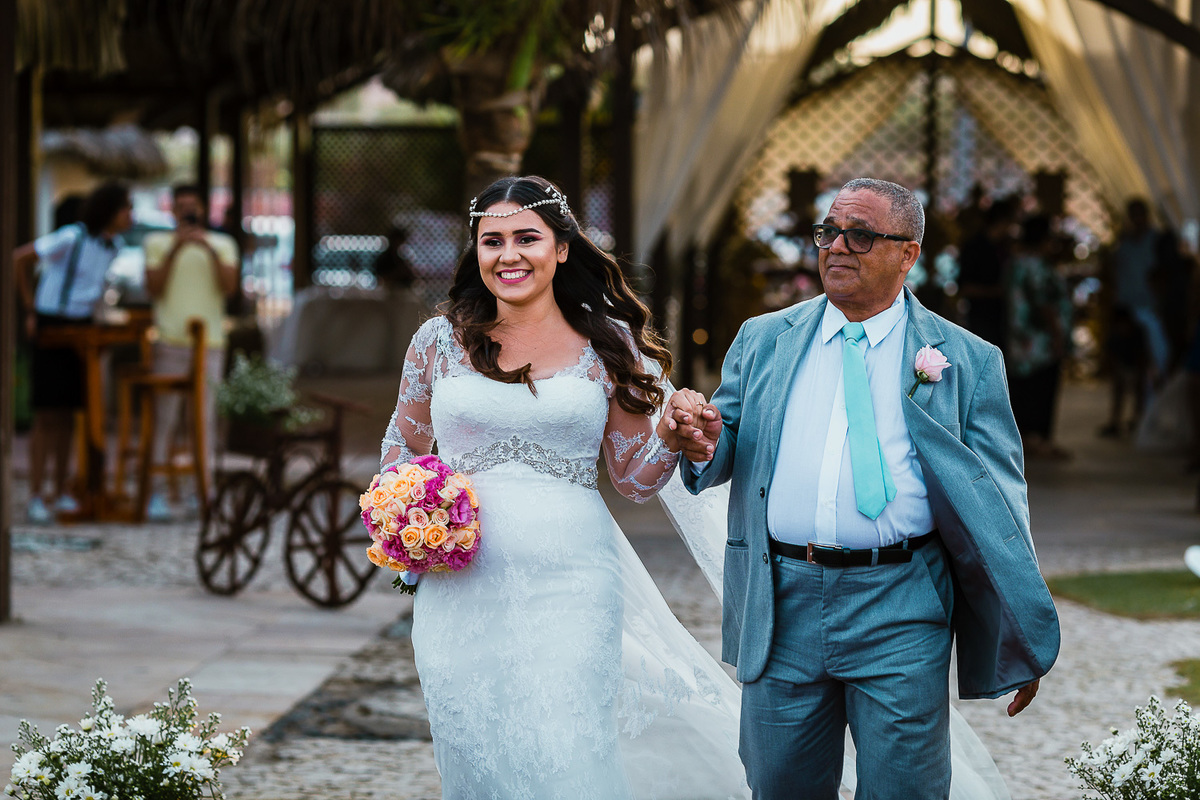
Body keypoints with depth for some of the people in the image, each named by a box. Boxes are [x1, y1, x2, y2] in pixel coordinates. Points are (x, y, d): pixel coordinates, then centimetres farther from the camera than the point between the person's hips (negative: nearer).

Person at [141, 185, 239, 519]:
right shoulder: (157, 243, 9)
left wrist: (211, 250, -12)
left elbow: (230, 287, -2)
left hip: (210, 341, 1)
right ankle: (156, 493, -4)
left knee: (205, 419, 0)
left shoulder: (223, 244, 11)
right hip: (169, 341, -1)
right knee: (163, 418, -5)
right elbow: (153, 288, -2)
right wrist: (175, 250, -10)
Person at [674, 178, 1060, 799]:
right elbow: (725, 457, 13)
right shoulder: (763, 341, 11)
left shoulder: (967, 361, 3)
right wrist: (704, 445, -13)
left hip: (901, 614, -2)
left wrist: (1023, 643, 2)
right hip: (782, 608, 3)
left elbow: (997, 506, 3)